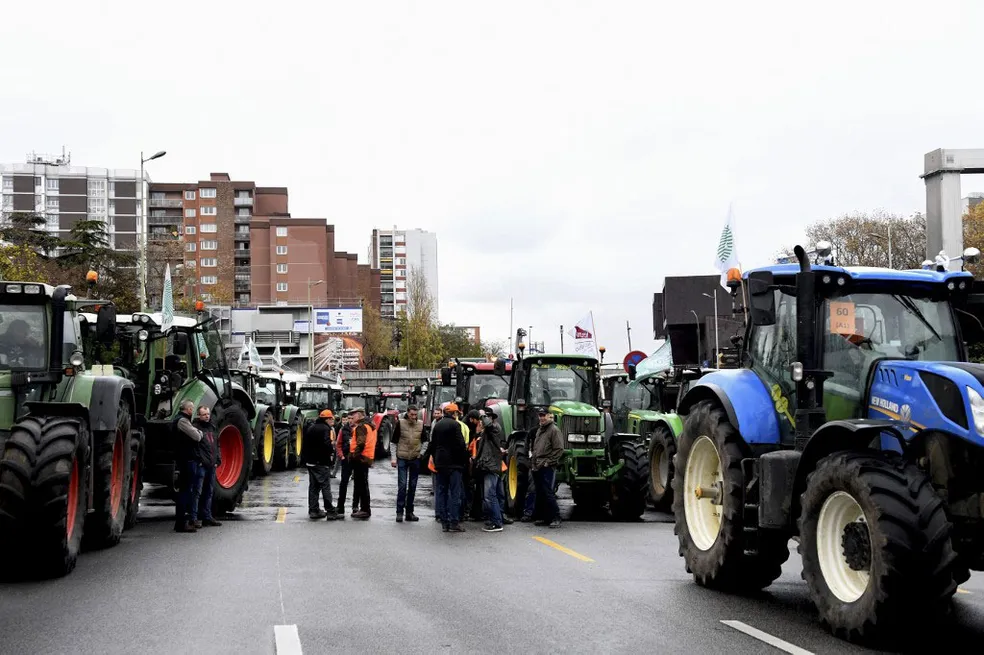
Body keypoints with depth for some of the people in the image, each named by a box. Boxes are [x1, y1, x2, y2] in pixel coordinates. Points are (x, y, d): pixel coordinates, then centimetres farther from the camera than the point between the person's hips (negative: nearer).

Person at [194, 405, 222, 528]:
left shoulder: (212, 427, 17)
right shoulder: (195, 427, -8)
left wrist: (217, 460, 14)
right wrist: (198, 460, -19)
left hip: (211, 466, 8)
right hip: (200, 465, -8)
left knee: (208, 492, 13)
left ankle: (207, 516, 20)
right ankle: (196, 517, -3)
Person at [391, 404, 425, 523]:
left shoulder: (420, 425, 2)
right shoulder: (400, 423, -4)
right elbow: (394, 441, 1)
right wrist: (394, 458, -3)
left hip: (415, 459, 3)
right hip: (402, 459, -3)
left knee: (412, 486, 8)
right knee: (402, 485, -6)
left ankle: (409, 512, 15)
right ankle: (399, 512, -2)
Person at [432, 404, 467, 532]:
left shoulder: (436, 425, 11)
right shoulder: (455, 424, -9)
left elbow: (433, 444, 15)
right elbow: (461, 444, -13)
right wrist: (465, 459, -2)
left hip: (440, 463, 6)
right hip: (454, 463, -6)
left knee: (442, 492, 8)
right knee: (455, 493, -4)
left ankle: (444, 522, 7)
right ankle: (454, 522, -8)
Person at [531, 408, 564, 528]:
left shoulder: (554, 430, -7)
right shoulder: (539, 430, 21)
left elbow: (559, 449, -13)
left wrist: (549, 462, -15)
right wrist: (532, 461, 17)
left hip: (547, 468, -9)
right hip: (537, 468, 9)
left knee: (548, 493, -11)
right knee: (540, 494, 10)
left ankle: (556, 518, -6)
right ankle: (547, 518, 17)